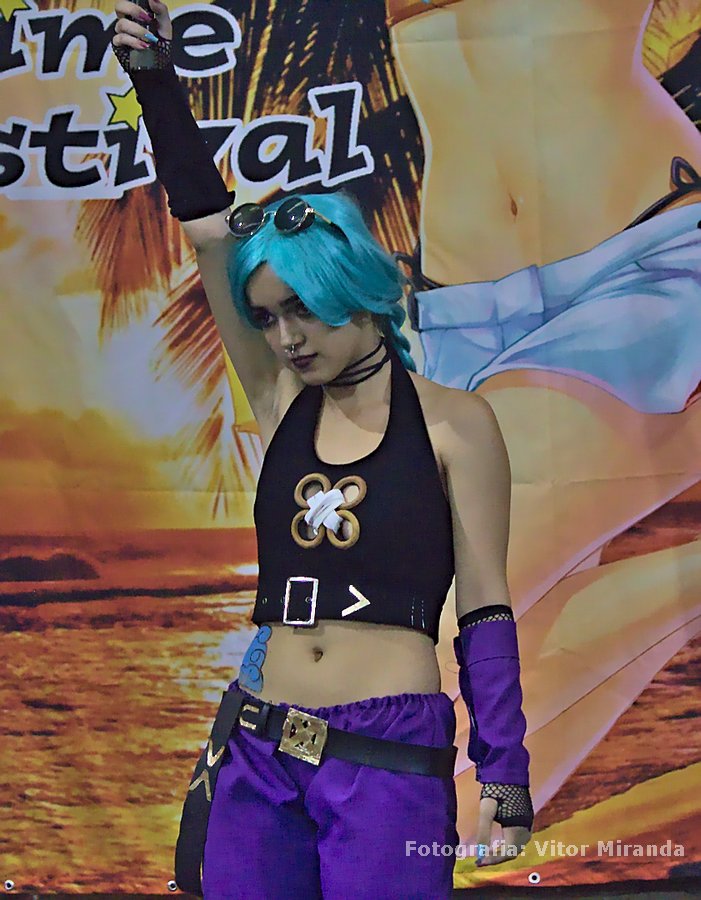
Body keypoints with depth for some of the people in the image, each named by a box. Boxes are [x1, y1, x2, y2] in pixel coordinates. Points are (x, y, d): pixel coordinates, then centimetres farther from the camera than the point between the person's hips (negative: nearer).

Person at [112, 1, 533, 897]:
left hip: (392, 755, -4)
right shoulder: (283, 406, 9)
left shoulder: (453, 423, -1)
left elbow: (485, 611, -1)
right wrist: (156, 82, 2)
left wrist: (503, 776, -5)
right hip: (258, 752, 4)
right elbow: (209, 229, 6)